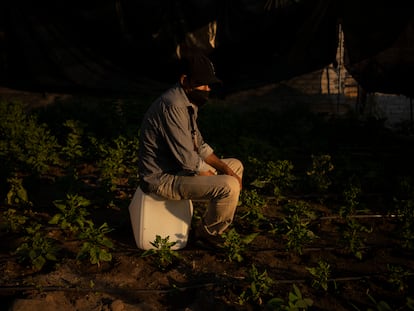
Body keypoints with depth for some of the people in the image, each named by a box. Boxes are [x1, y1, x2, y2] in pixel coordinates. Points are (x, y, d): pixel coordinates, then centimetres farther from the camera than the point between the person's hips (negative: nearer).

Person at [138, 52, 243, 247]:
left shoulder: (188, 103, 7)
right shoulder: (172, 106, -26)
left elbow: (199, 146, 12)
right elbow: (188, 160, -27)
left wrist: (226, 169, 0)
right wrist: (216, 180, -12)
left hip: (178, 168, 10)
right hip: (163, 179, -10)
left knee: (235, 165, 16)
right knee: (229, 186, -24)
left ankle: (217, 223, 23)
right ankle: (208, 232, 4)